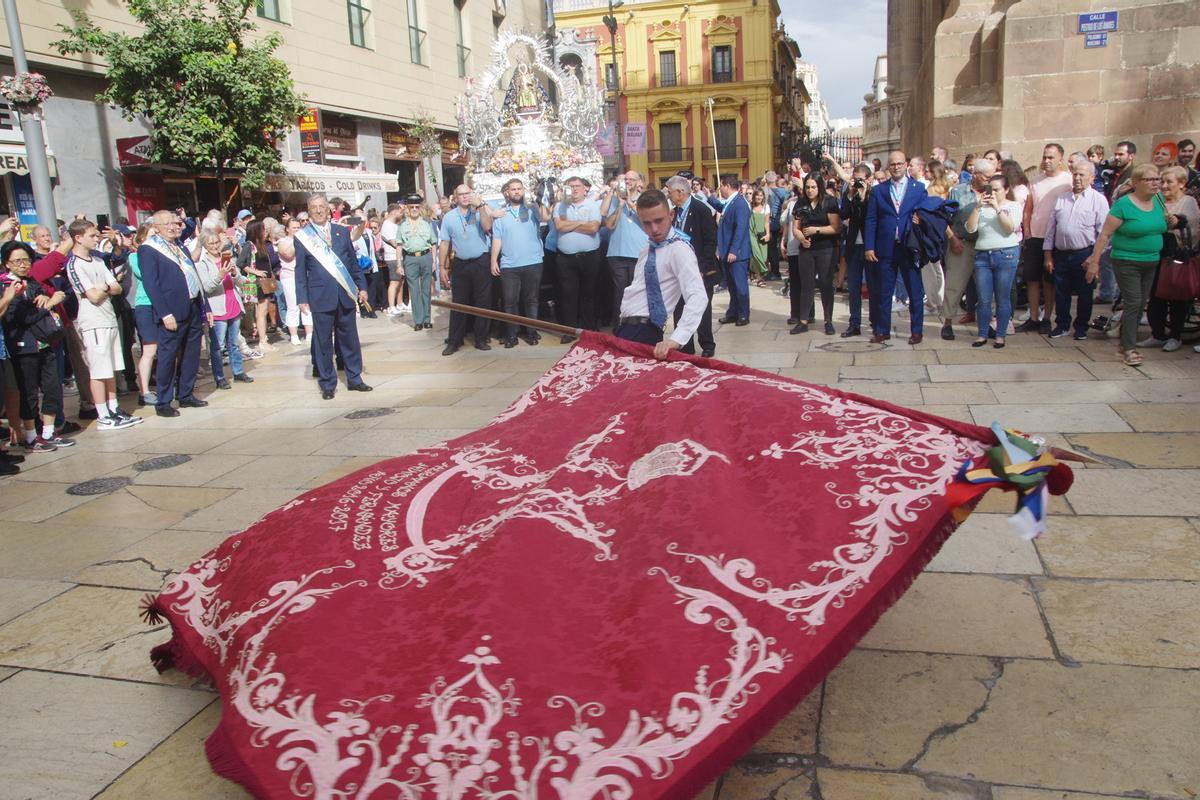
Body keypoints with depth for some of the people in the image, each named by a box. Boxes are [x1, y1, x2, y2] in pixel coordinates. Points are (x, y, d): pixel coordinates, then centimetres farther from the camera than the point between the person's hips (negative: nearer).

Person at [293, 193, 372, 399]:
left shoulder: (342, 231, 9)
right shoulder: (302, 236, 2)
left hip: (346, 294, 3)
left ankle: (354, 378, 20)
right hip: (320, 297, -2)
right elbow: (300, 270, 1)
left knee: (350, 338, 9)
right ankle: (327, 384, 13)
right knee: (323, 341, 4)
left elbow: (353, 262, 13)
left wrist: (361, 286, 9)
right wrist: (302, 298, -4)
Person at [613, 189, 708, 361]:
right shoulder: (649, 247, 13)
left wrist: (676, 339, -40)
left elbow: (698, 296, -28)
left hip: (643, 332, -8)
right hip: (625, 327, 8)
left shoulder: (679, 249, -15)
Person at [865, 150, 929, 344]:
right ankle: (883, 331, 17)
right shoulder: (878, 190, 6)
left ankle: (917, 331, 14)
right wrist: (869, 247, -3)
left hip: (910, 248, -1)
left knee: (915, 292, 4)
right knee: (884, 292, 7)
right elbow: (871, 220, 4)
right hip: (885, 249, 1)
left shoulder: (919, 188, 5)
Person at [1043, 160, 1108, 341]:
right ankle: (1062, 325, 22)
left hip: (1085, 254, -3)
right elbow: (1051, 227, 11)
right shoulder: (1062, 199, 10)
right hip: (1061, 254, 4)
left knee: (1084, 294, 7)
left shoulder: (1098, 200, -2)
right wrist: (1048, 255, 7)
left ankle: (1081, 328, 19)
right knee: (1061, 293, 10)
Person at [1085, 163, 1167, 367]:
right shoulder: (1123, 204, -13)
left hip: (1151, 263, 6)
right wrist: (1094, 260, -13)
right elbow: (1105, 234, -12)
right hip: (1127, 262, -6)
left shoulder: (1158, 200, 6)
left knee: (1140, 305, 9)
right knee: (1133, 304, -9)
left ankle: (1125, 342, 20)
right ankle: (1130, 349, -4)